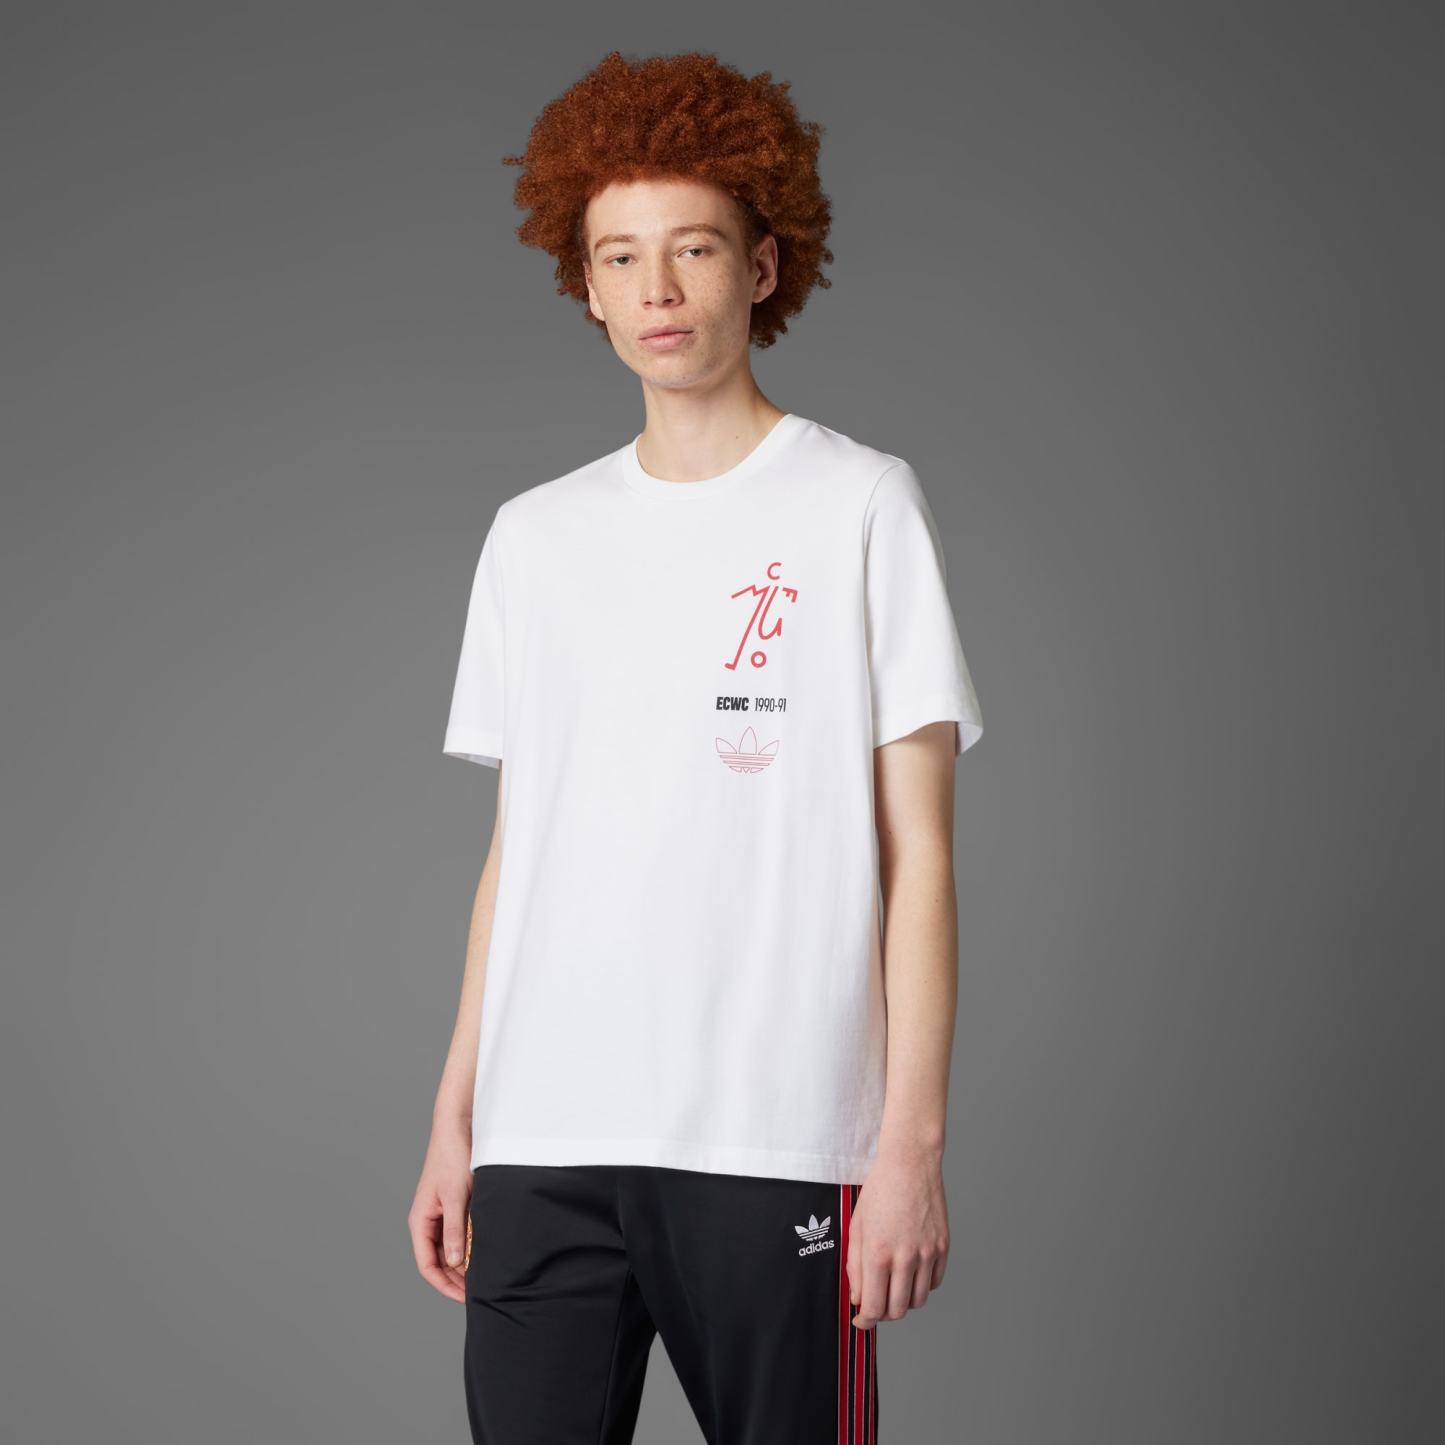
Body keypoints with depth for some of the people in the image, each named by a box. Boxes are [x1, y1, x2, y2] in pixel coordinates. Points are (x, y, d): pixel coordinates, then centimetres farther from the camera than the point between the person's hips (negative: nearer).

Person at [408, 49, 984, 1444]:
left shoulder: (862, 505, 3)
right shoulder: (532, 535, 14)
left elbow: (916, 850, -1)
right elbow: (514, 847, 16)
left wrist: (913, 1135, -7)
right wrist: (453, 1117, 11)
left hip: (776, 1141, -3)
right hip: (540, 1140, 3)